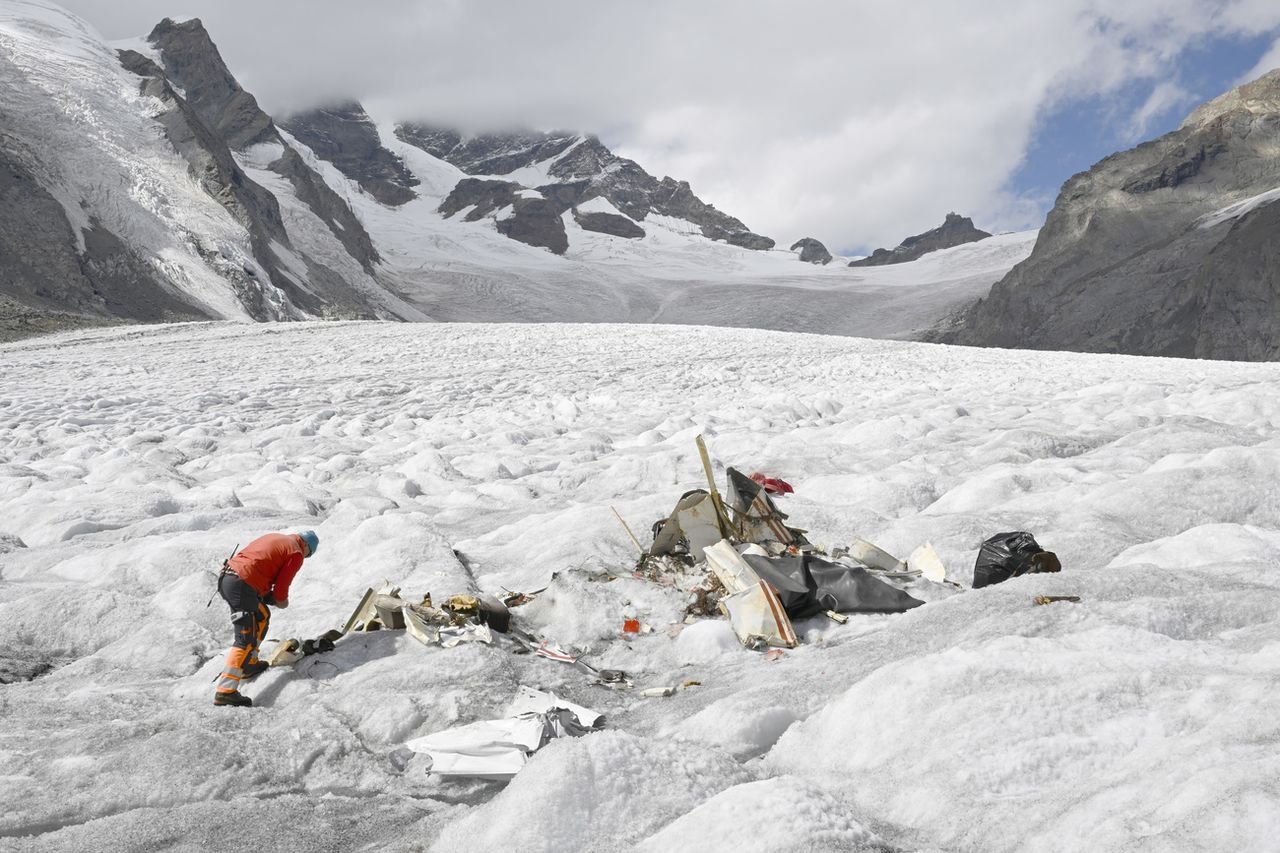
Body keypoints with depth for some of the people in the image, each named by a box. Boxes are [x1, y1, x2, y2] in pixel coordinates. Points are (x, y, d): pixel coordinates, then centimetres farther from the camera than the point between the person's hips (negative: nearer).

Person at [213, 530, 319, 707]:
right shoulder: (296, 554, 0)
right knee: (247, 640, -8)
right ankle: (225, 691, -16)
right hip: (242, 584, -9)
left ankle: (250, 664, 33)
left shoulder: (275, 538, 23)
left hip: (226, 575, 9)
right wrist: (282, 601, 17)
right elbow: (281, 585, -3)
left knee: (261, 616, 28)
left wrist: (265, 594, 21)